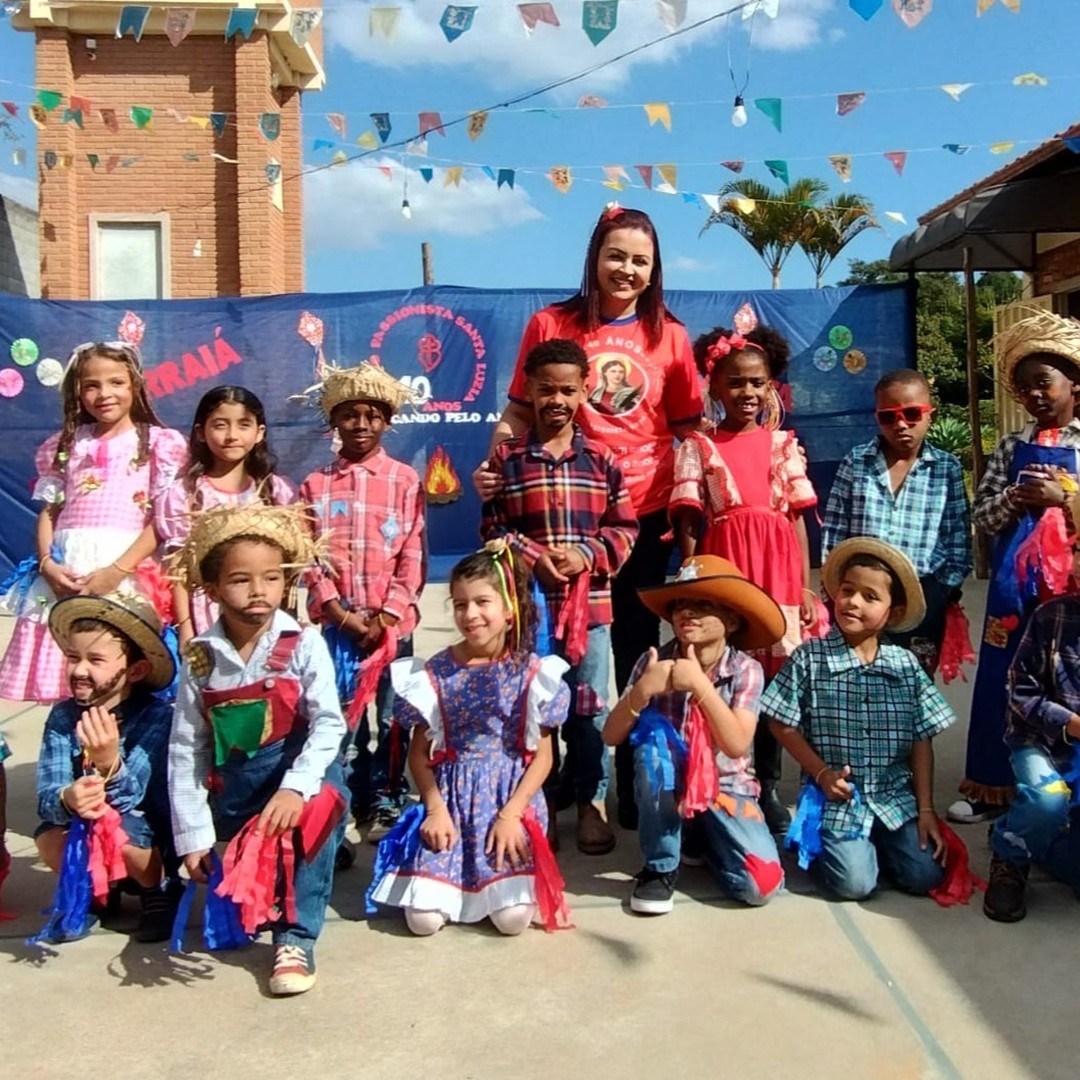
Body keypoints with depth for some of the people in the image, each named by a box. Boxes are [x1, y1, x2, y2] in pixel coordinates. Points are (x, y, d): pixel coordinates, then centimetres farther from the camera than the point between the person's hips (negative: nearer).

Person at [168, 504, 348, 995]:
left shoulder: (303, 644, -10)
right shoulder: (200, 658, -3)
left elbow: (328, 723, -16)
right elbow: (185, 750, -1)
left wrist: (295, 787, -29)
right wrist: (193, 834, -4)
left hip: (300, 770, -2)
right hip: (234, 789, 3)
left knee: (322, 806, -32)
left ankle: (296, 937, -20)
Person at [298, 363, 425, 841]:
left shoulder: (405, 481, 3)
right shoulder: (315, 484, 7)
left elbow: (413, 556, -2)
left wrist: (385, 617, -10)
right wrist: (341, 614, -9)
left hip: (392, 620, -1)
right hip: (334, 620, 1)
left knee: (391, 716, 5)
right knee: (339, 715, 4)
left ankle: (386, 802, 17)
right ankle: (346, 802, 17)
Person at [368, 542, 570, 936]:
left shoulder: (531, 673, -3)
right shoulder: (435, 673, -1)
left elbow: (542, 756, -2)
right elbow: (419, 752, 3)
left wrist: (510, 813, -12)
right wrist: (435, 809, -9)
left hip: (512, 797, -1)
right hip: (450, 797, 1)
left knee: (512, 917, -16)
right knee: (424, 918, -12)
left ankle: (503, 878, 18)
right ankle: (454, 878, 22)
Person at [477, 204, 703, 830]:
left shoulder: (668, 334, 5)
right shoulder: (551, 325, 1)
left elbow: (690, 425, 8)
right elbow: (520, 412, 4)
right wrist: (495, 465, -13)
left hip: (645, 511, 1)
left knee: (636, 650, 11)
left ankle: (638, 790, 24)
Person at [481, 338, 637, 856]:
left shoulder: (601, 458, 4)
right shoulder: (506, 456, 3)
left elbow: (625, 528, 4)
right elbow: (492, 530, 0)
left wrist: (587, 554, -13)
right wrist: (533, 557, -15)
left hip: (591, 605, 1)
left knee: (588, 708, 7)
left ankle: (590, 801, 21)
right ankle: (541, 801, 22)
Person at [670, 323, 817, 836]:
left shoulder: (784, 444, 9)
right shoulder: (698, 448, 3)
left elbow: (798, 520, 8)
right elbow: (688, 526, 0)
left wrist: (805, 587, 3)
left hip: (778, 569, 2)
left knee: (774, 678, 7)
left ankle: (768, 787, 21)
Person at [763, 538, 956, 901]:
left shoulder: (906, 665, 0)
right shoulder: (809, 659, -8)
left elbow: (922, 741, 2)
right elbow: (783, 725, -4)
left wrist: (926, 810, -1)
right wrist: (821, 773, -13)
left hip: (895, 797, 3)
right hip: (837, 798, -3)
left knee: (925, 877, -8)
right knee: (855, 884, -16)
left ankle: (873, 841, 21)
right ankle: (816, 843, 16)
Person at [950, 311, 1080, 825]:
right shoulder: (1011, 447, 7)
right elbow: (981, 516, 4)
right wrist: (1015, 498, -13)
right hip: (1014, 584, 3)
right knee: (1003, 683, 8)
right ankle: (993, 786, 19)